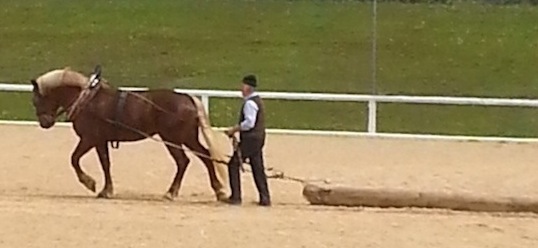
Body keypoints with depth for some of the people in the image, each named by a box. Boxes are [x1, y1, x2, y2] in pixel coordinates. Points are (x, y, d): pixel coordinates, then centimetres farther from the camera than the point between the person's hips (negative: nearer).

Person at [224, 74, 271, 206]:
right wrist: (237, 128, 14)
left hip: (249, 139, -10)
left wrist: (234, 129, -15)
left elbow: (249, 123, -24)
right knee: (258, 167, 12)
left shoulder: (250, 103, -16)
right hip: (258, 137, 10)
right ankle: (265, 198, 12)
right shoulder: (257, 100, 15)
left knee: (234, 164, -1)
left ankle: (236, 197, 1)